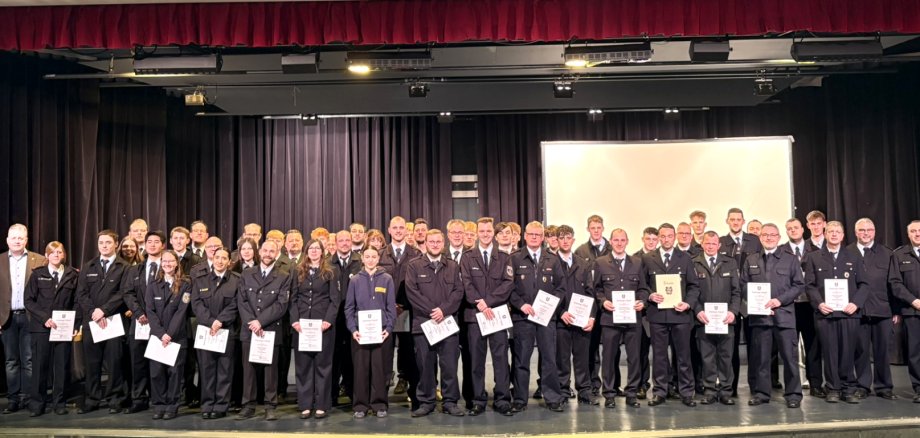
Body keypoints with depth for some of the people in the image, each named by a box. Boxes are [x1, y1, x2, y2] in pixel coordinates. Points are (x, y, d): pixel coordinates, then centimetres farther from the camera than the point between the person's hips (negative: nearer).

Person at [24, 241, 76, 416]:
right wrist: (44, 318, -11)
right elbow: (29, 300, 2)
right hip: (41, 327, 0)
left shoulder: (72, 275, 6)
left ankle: (59, 402, 12)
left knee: (62, 366, 3)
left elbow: (77, 302, 5)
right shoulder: (37, 274, 6)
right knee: (39, 365, 1)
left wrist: (75, 324, -6)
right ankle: (37, 403, 12)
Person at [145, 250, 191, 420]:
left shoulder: (185, 285, 1)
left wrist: (170, 334, -14)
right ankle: (159, 405, 9)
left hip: (177, 336, -2)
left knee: (174, 371, 0)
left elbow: (181, 311, -6)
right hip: (157, 335, 2)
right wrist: (161, 333, -11)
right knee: (156, 371, -1)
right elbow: (150, 311, 1)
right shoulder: (153, 285, 9)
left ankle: (172, 406, 8)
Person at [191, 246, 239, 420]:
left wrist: (220, 321, -15)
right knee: (206, 369, 4)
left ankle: (221, 406, 9)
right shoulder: (200, 279, 9)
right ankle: (207, 405, 13)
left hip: (228, 331, -2)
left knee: (225, 370, 2)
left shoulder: (237, 280, 3)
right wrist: (211, 322, -13)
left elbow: (235, 305, -4)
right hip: (205, 330, 2)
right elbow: (197, 303, 0)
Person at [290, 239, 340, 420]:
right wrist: (295, 320, -6)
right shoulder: (298, 272, 11)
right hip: (302, 323, 2)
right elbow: (293, 298, 7)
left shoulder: (329, 272, 5)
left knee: (323, 363, 1)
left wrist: (329, 320, -13)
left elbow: (335, 299, -1)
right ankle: (305, 405, 9)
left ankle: (322, 405, 5)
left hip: (323, 323, -2)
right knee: (303, 364, 3)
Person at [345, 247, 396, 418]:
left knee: (380, 369, 1)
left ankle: (380, 404, 12)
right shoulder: (355, 280, 7)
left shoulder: (386, 279, 5)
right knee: (361, 369, 3)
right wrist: (352, 329, -5)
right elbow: (349, 307, 7)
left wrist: (389, 328, -6)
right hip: (360, 332, 1)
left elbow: (391, 306, 4)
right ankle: (360, 405, 12)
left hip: (381, 331, -1)